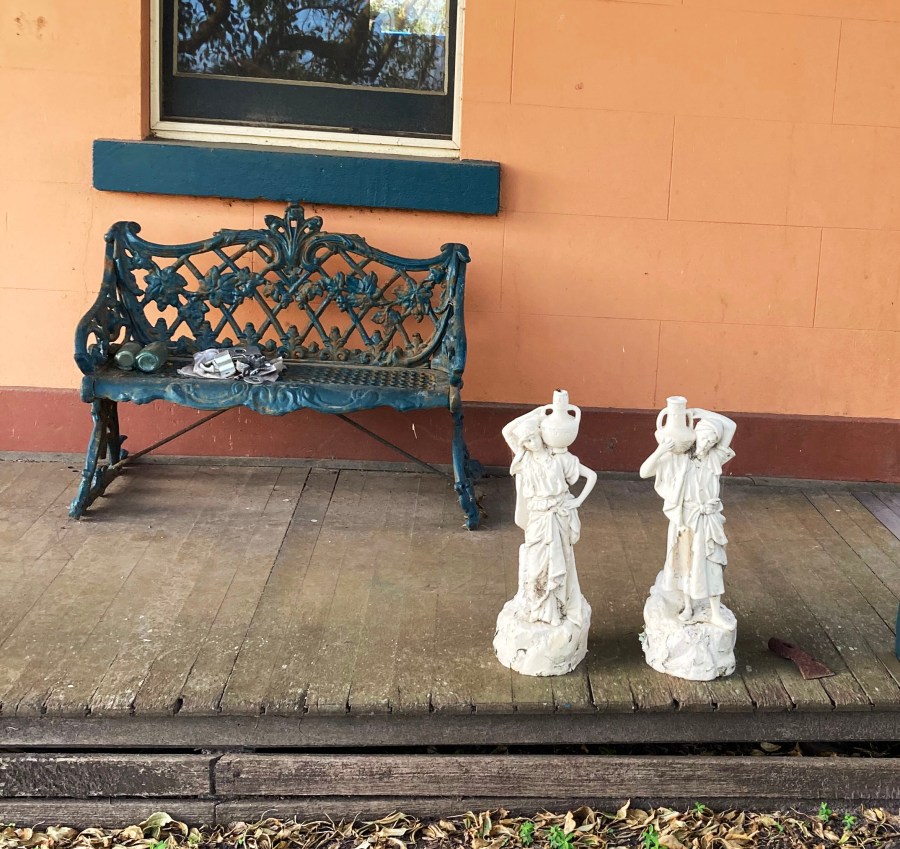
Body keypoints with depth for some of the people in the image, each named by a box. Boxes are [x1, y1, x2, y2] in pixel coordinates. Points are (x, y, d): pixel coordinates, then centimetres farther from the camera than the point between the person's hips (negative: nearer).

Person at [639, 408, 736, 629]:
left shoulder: (715, 458, -1)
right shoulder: (676, 458, -8)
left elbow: (731, 426, -3)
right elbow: (644, 472, -13)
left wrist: (702, 412, -7)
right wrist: (660, 450, -26)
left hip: (709, 520, 2)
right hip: (684, 518, -2)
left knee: (712, 565, 5)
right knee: (686, 562, 12)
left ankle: (715, 614, 13)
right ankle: (688, 607, 28)